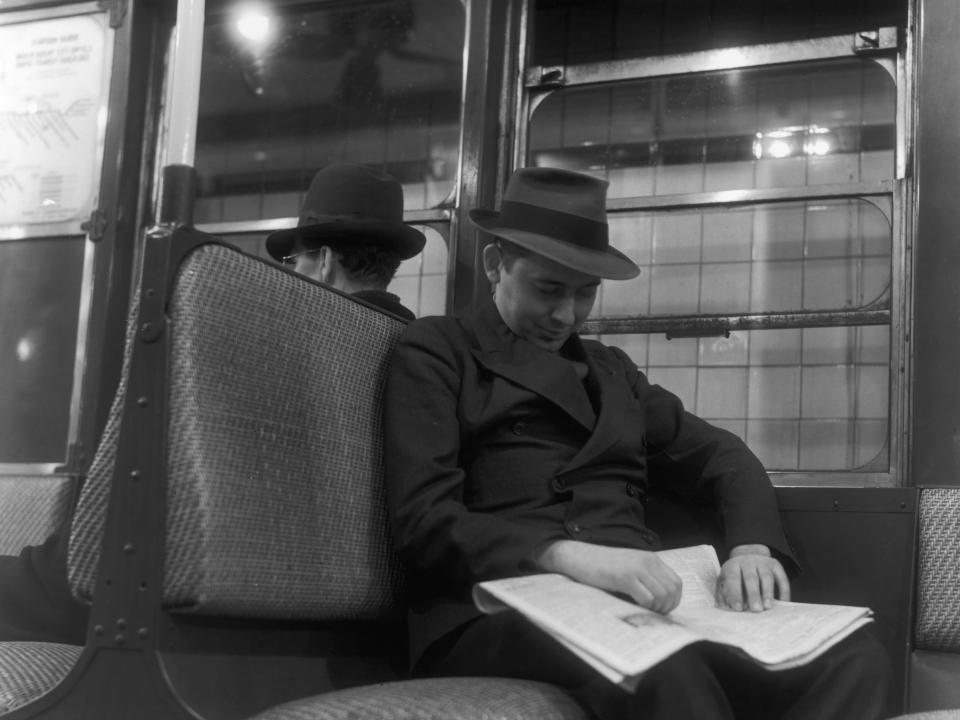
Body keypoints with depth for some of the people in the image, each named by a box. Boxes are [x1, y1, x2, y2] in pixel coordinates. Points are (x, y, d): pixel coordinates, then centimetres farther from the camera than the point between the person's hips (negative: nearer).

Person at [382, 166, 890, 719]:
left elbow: (722, 457, 23)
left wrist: (752, 546, -1)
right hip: (501, 612, -6)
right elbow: (424, 518, -4)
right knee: (660, 670, -40)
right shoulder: (434, 352, 9)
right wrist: (566, 555, -21)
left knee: (853, 657, -20)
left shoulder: (611, 369, 28)